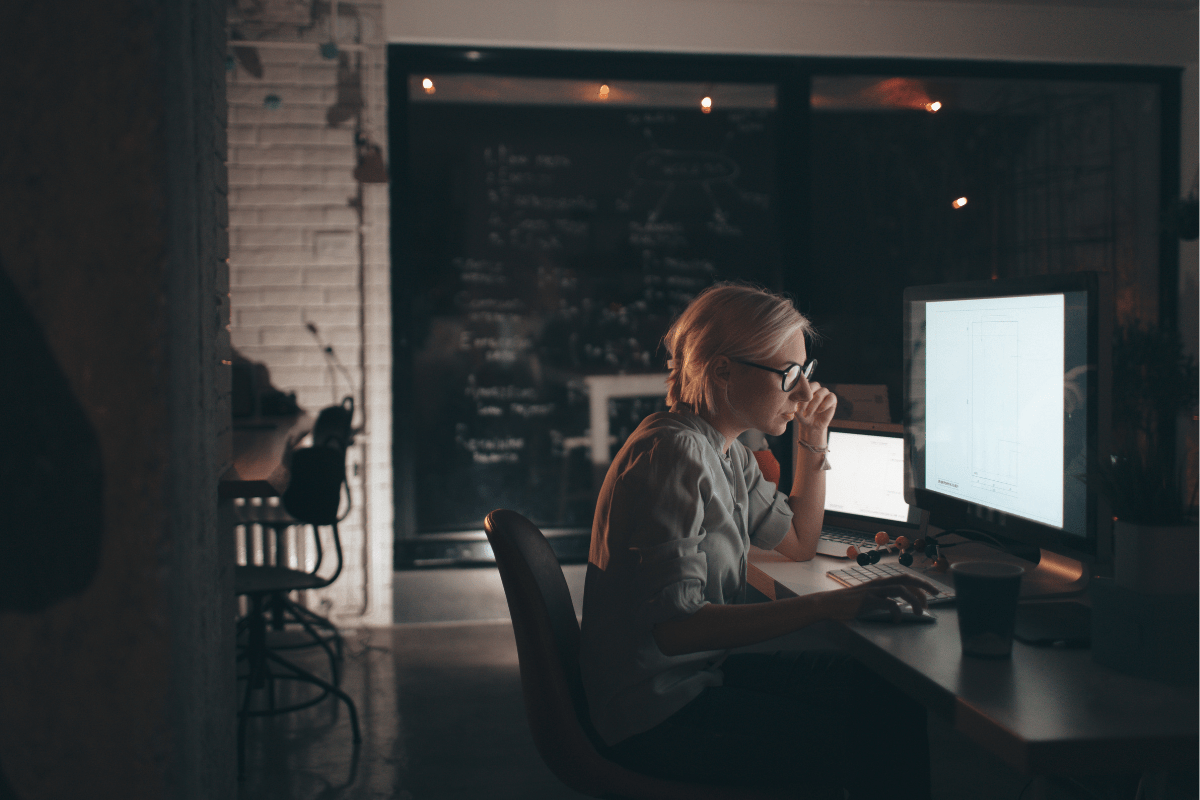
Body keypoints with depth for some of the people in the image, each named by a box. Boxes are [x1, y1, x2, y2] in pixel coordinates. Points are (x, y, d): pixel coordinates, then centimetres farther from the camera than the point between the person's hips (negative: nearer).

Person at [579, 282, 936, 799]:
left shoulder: (729, 453, 8)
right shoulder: (672, 455, -23)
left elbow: (799, 543, 24)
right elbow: (675, 626, -30)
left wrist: (813, 437, 11)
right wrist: (831, 606, -33)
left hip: (700, 672, 9)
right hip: (658, 716, -9)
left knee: (891, 696, 5)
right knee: (873, 744, -13)